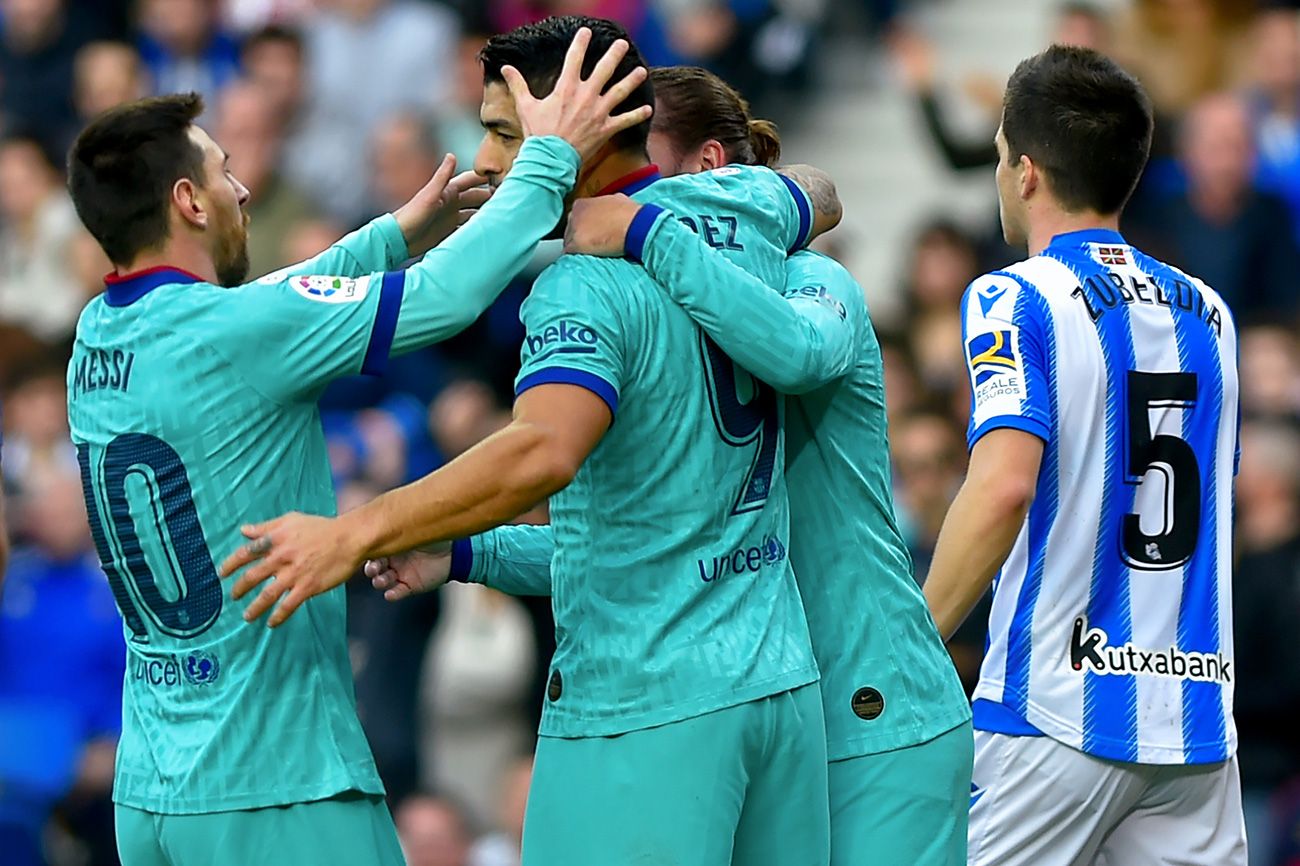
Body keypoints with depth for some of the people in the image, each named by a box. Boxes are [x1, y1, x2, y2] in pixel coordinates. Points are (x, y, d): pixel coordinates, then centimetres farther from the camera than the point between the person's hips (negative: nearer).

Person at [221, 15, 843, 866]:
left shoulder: (584, 286, -17)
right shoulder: (742, 208, 7)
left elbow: (543, 452, -35)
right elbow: (822, 196, 33)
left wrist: (356, 533, -36)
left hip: (645, 713, -8)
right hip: (781, 681, 8)